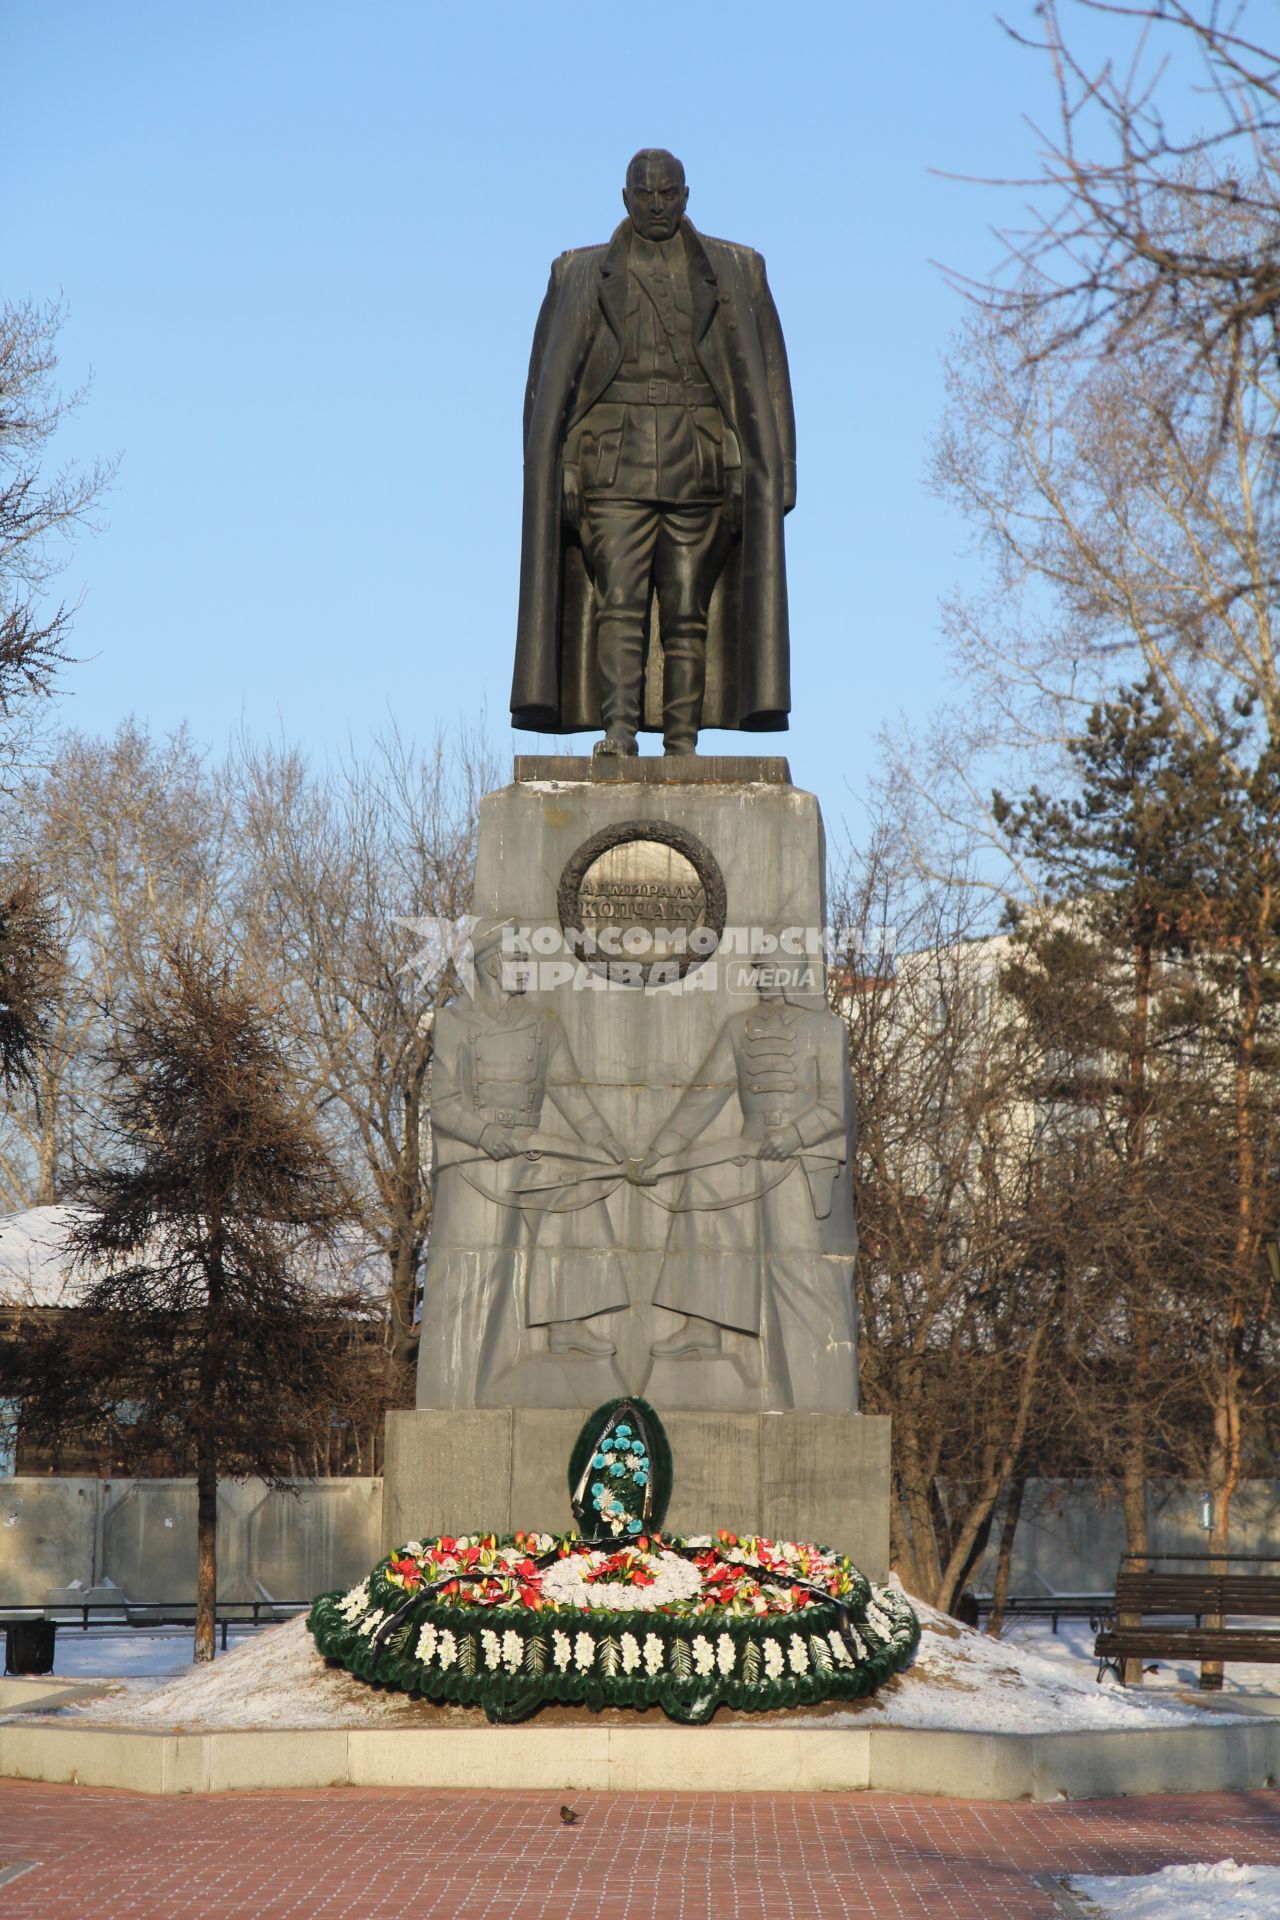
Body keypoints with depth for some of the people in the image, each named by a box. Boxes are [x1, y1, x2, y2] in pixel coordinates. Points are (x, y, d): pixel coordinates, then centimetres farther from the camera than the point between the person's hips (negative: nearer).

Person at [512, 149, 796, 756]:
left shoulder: (736, 271, 15)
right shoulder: (580, 274, 15)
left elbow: (766, 381, 11)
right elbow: (548, 386, 11)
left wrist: (774, 479, 1)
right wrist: (550, 480, 0)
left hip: (699, 470, 0)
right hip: (614, 465, 0)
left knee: (689, 613, -4)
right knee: (617, 602, -14)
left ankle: (683, 743, -3)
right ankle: (618, 730, -21)